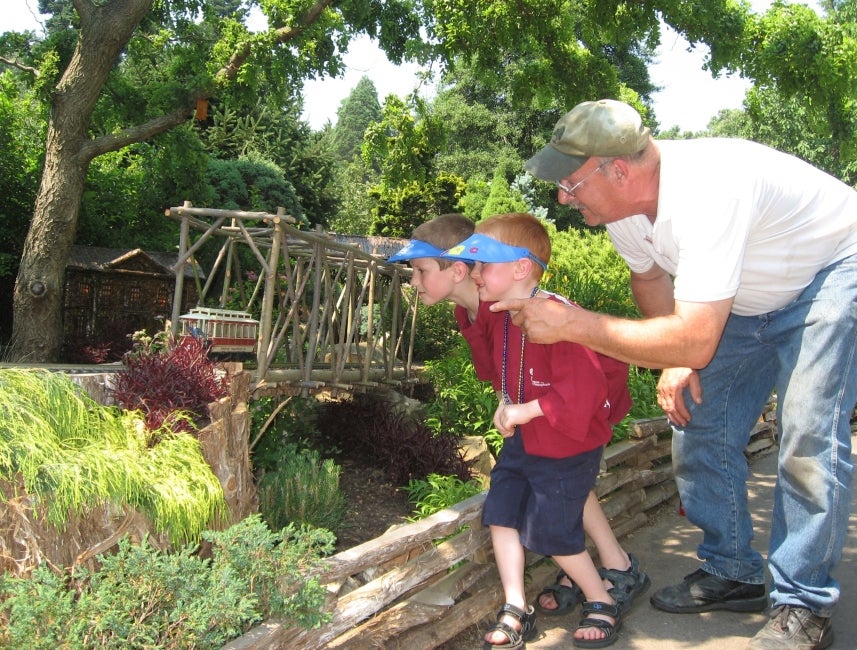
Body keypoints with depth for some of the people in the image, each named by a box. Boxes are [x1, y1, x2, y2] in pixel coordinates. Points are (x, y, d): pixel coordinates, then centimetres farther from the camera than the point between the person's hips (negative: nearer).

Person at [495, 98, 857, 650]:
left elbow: (694, 341, -44)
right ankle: (731, 573, 18)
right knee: (702, 426, 2)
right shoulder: (619, 204, -14)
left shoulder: (703, 192, -40)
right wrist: (675, 360, -3)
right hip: (746, 298, 8)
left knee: (809, 439, -17)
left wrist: (572, 323, -40)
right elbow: (650, 277, 8)